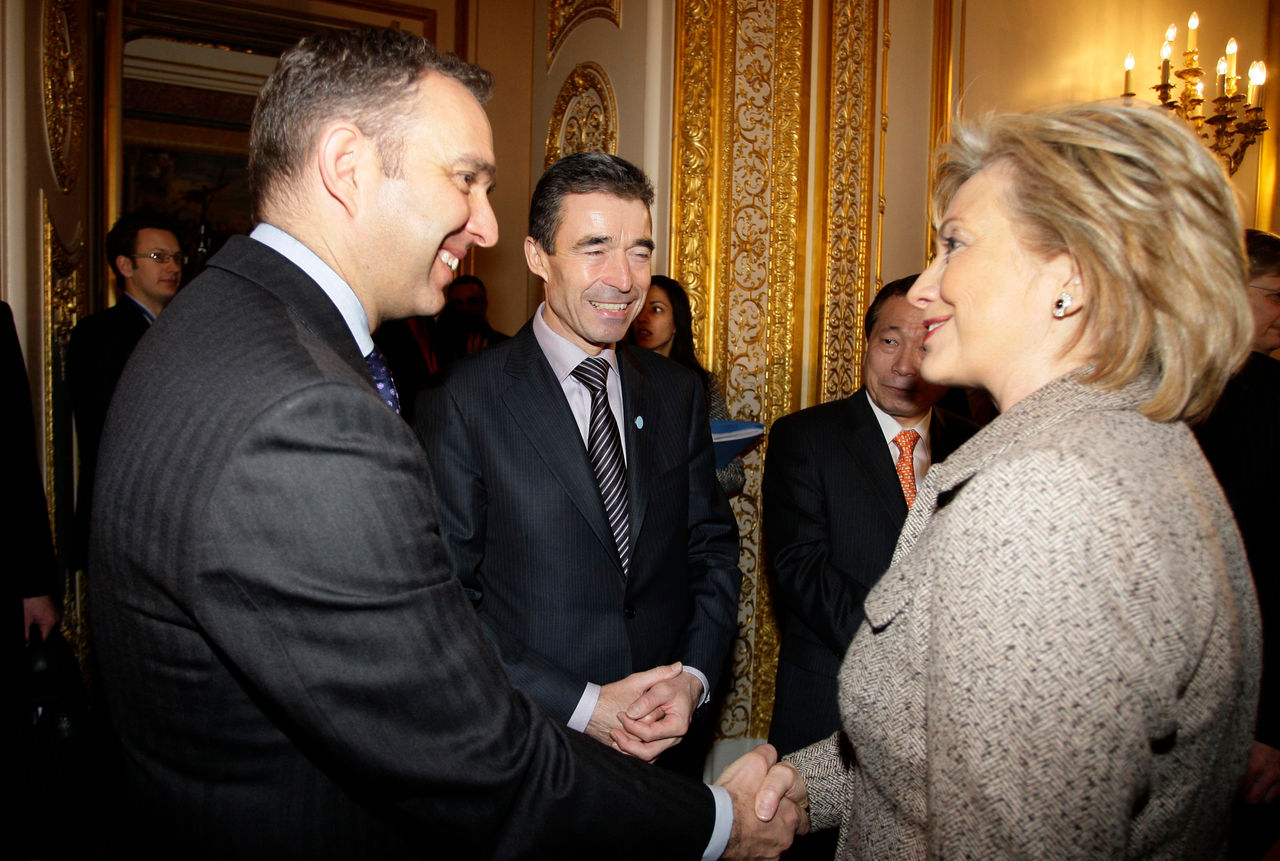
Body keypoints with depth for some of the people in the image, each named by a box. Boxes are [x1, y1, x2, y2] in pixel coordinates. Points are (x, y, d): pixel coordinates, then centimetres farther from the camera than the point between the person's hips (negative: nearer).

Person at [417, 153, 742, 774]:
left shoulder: (677, 393, 2)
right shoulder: (461, 405, -13)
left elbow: (712, 549, 6)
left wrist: (694, 678, -9)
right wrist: (581, 704, -18)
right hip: (531, 749, -4)